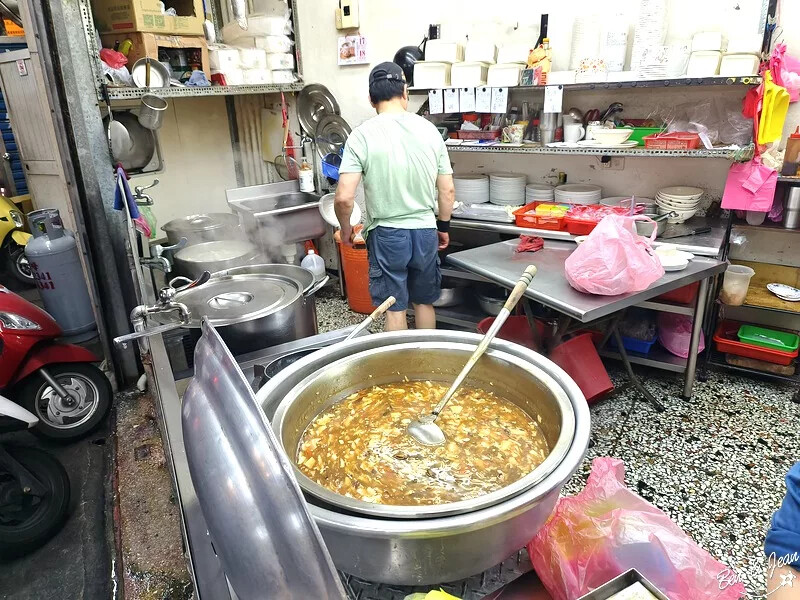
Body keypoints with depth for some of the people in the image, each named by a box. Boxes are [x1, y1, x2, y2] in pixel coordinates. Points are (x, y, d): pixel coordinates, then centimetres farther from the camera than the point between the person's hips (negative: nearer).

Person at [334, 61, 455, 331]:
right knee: (424, 302, 18)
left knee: (395, 308, 9)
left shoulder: (362, 135, -11)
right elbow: (447, 190, 2)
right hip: (425, 231, 3)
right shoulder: (429, 130, -1)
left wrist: (345, 228, 3)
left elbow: (344, 197, -16)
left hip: (386, 234, -3)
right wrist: (443, 226, 17)